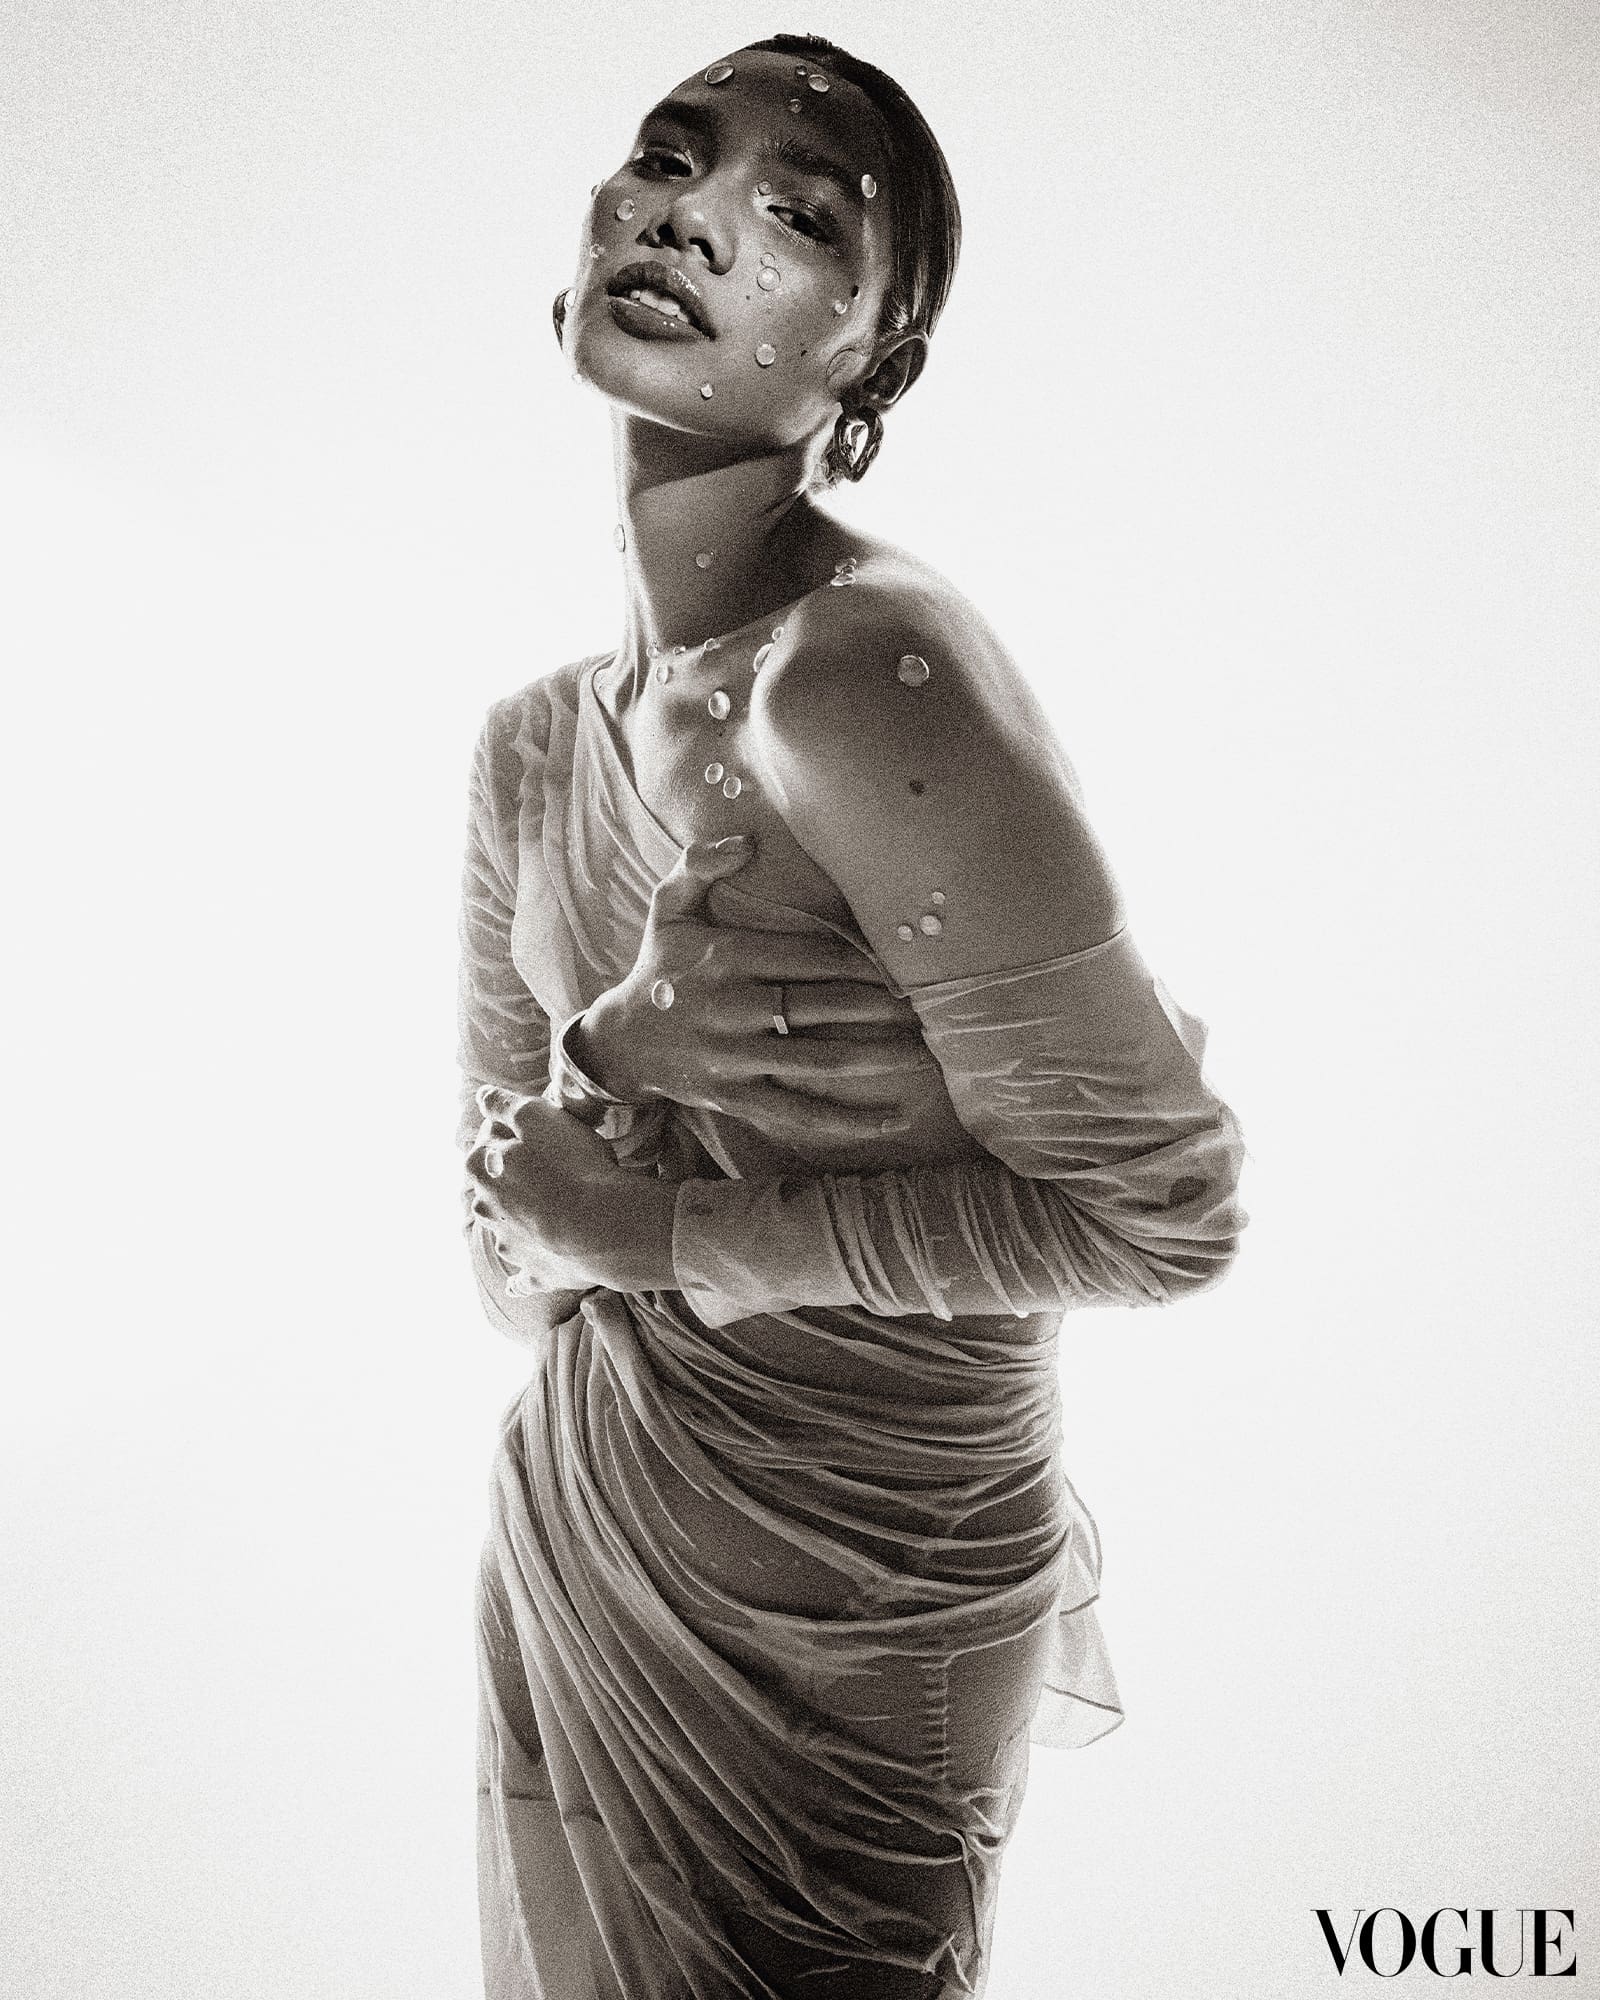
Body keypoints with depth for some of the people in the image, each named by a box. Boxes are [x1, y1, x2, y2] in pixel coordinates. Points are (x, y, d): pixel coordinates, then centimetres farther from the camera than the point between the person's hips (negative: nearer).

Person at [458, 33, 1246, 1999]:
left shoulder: (871, 673, -25)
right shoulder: (529, 748, -1)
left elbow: (1163, 1211, -21)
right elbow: (519, 1278, 0)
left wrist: (661, 1232, -19)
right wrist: (616, 1060, -21)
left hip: (842, 1624, -6)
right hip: (572, 1545, 7)